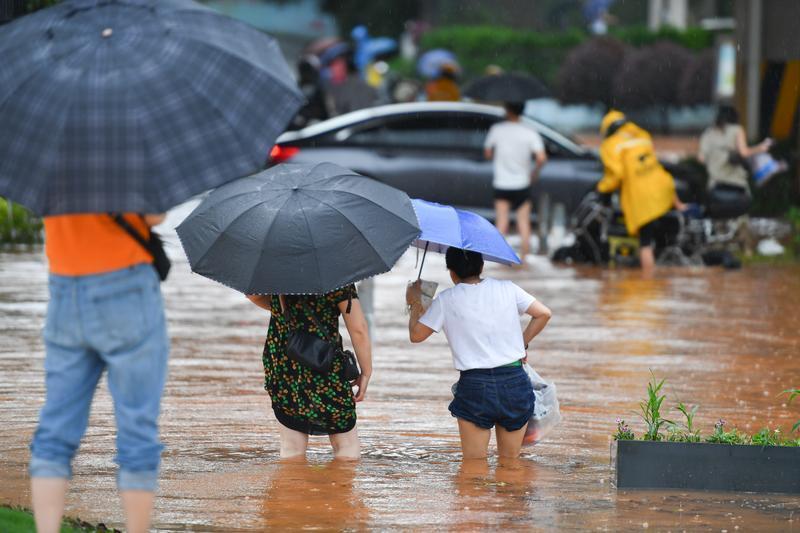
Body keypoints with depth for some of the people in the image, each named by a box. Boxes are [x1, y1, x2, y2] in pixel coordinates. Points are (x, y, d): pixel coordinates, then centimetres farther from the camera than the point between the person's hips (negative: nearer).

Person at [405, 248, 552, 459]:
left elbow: (416, 335, 7)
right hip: (515, 380, 2)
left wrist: (415, 303, 24)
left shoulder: (446, 300, 0)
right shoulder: (507, 289, 5)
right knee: (510, 461, 11)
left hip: (474, 386, -2)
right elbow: (543, 313, 5)